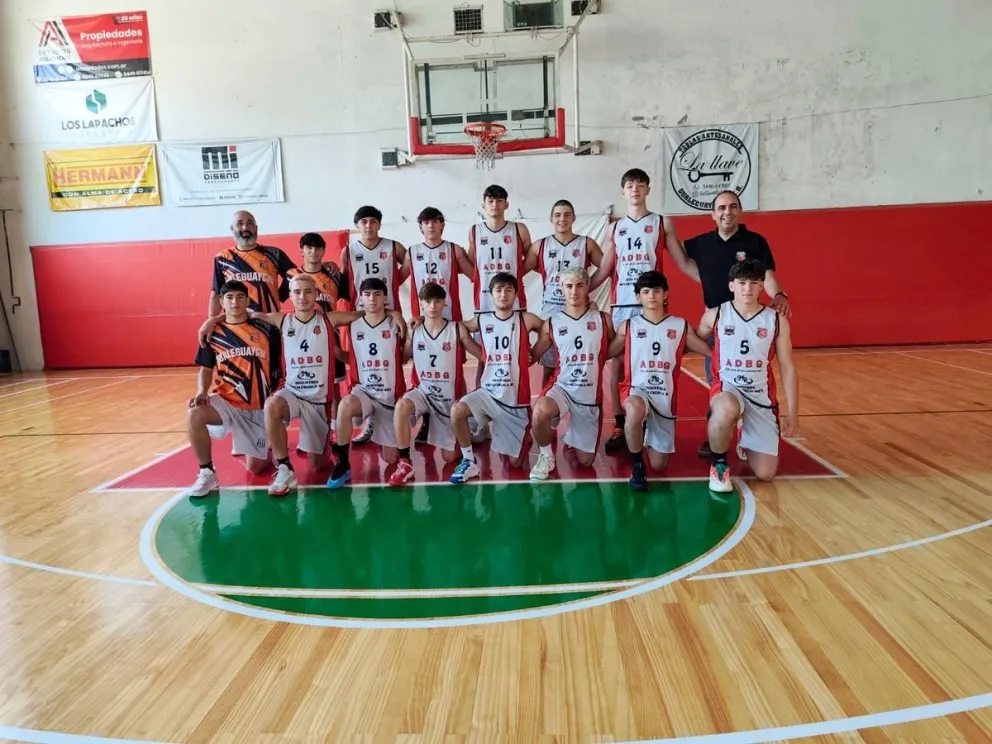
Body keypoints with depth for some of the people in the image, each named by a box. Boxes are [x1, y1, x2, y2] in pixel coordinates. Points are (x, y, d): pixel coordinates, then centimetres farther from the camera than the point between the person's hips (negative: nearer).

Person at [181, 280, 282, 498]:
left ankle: (266, 447, 41)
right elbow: (206, 369, 6)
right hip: (226, 402, 1)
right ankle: (207, 474, -14)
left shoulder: (266, 330, -4)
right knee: (194, 414, -33)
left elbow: (279, 367, 2)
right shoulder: (213, 332, -1)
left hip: (258, 407, -1)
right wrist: (202, 392, -13)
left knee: (255, 467, 2)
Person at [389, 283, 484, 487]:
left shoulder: (457, 329, -11)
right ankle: (405, 463, -22)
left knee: (450, 456, 4)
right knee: (401, 405, -35)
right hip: (423, 391, 1)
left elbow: (483, 355, -6)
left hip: (450, 397, -1)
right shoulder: (414, 331, -4)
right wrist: (405, 333, -9)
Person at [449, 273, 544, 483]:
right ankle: (469, 461, -9)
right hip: (488, 392, 1)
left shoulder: (526, 320, -6)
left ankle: (524, 436, 41)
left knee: (515, 462, 5)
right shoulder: (481, 320, 1)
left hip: (516, 399, -1)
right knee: (457, 410, -31)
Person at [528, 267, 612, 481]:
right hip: (561, 386, -1)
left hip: (590, 395, 1)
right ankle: (545, 456, -7)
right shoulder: (551, 323, 0)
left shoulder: (602, 319, 0)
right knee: (540, 412, -38)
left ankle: (571, 438, 44)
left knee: (585, 461, 8)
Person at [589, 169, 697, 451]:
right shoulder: (615, 228, 15)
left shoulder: (663, 223, 9)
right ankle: (620, 427, 10)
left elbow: (683, 263, 6)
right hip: (621, 305, 3)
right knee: (615, 366, 1)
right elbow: (604, 270, 14)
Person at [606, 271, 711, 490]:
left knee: (659, 466, 4)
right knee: (635, 410, -42)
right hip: (636, 390, -2)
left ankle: (649, 436, 40)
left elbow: (712, 351, 7)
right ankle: (637, 465, -17)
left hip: (665, 397, 2)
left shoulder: (681, 326, 4)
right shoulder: (628, 326, 3)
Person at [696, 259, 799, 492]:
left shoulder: (777, 320, -1)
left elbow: (788, 368, 1)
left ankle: (747, 444, 35)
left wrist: (793, 412, -1)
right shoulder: (715, 316, -3)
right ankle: (719, 465, -12)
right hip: (727, 387, -2)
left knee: (765, 474, -3)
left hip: (761, 395, 2)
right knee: (726, 410, -43)